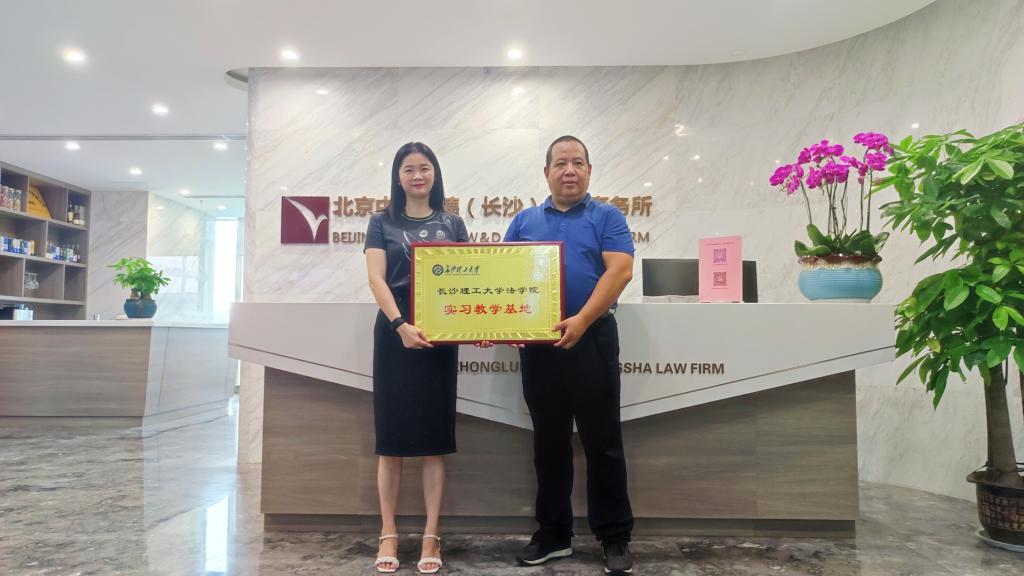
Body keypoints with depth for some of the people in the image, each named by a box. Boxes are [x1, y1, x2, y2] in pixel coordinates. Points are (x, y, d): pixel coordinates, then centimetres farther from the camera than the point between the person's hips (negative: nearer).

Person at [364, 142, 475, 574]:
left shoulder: (452, 224, 11)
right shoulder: (382, 222, 7)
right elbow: (376, 279, -4)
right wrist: (401, 324, -20)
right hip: (394, 334, -1)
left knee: (435, 434, 4)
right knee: (391, 433, 2)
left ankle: (431, 535, 12)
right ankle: (388, 534, 13)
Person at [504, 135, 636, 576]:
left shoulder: (607, 217, 3)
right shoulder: (525, 221, 13)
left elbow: (620, 270, -10)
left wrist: (582, 320, -21)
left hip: (592, 340, -3)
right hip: (536, 342, 3)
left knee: (602, 442, 3)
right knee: (548, 443, 11)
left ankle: (615, 538, 17)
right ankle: (553, 534, 24)